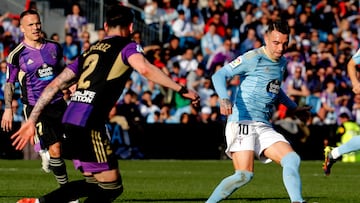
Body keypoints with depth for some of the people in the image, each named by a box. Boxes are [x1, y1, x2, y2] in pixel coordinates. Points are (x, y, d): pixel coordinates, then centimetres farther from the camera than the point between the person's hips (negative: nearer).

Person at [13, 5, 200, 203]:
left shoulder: (89, 52, 24)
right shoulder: (127, 47, 6)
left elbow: (54, 85, 20)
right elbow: (145, 69, -17)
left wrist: (32, 120, 22)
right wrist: (182, 89, -15)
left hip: (70, 119, 8)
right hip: (89, 123, -8)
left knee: (94, 183, 16)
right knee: (111, 186, 0)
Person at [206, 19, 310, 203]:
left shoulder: (281, 63, 18)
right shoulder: (253, 58, -6)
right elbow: (219, 75, -12)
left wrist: (293, 107, 45)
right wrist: (224, 99, -29)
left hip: (264, 126, 8)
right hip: (242, 122, -7)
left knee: (292, 159, -12)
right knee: (245, 174, -20)